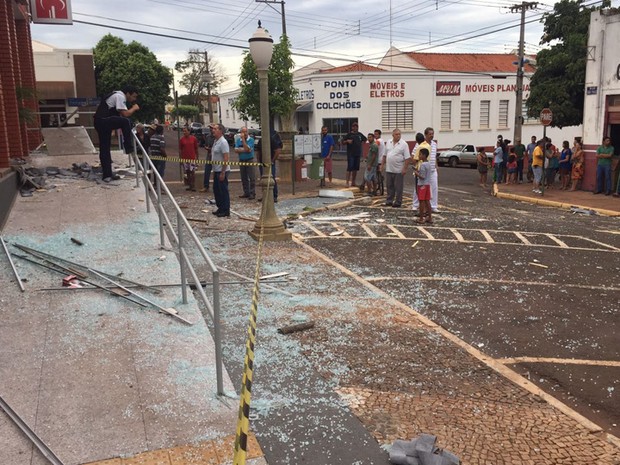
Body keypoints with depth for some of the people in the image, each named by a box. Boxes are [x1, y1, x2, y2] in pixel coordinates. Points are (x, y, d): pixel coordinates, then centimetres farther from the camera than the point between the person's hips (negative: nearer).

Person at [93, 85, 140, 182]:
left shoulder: (118, 95, 21)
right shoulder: (120, 96, -9)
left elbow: (120, 114, 25)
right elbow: (125, 114, -18)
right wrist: (134, 108, -3)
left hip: (100, 123, 10)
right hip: (103, 121, -10)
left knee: (104, 149, 10)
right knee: (125, 121, -22)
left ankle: (107, 174, 14)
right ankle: (129, 148, -15)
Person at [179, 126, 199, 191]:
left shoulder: (194, 139, 0)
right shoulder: (181, 139, 3)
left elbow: (196, 149, 6)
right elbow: (180, 149, 6)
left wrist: (197, 157, 5)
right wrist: (180, 158, 2)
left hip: (192, 158, -2)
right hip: (184, 158, 2)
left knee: (192, 172, -5)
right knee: (187, 172, 6)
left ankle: (193, 186, -2)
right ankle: (189, 186, 14)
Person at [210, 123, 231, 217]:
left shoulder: (223, 142, -16)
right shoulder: (215, 141, 13)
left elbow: (226, 158, -21)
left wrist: (223, 172, -22)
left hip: (222, 171, -9)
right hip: (216, 171, 10)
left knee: (223, 191, -2)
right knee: (216, 190, 15)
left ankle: (226, 211, 6)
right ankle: (220, 208, 26)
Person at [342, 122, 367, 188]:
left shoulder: (359, 134, 10)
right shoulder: (349, 134, -2)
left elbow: (365, 139, 28)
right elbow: (343, 142, -1)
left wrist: (362, 143, 13)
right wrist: (347, 141, -19)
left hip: (358, 154, 5)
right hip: (350, 154, -5)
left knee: (355, 168, 8)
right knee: (349, 168, -10)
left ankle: (353, 182, 17)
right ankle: (347, 182, -9)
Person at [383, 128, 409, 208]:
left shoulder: (404, 144, -6)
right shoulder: (388, 143, 10)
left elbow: (407, 158, -10)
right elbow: (385, 155, 17)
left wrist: (405, 168, -15)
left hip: (398, 170, -5)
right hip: (389, 169, 5)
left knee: (398, 187, 1)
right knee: (389, 186, 12)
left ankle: (398, 202, 9)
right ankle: (389, 201, 22)